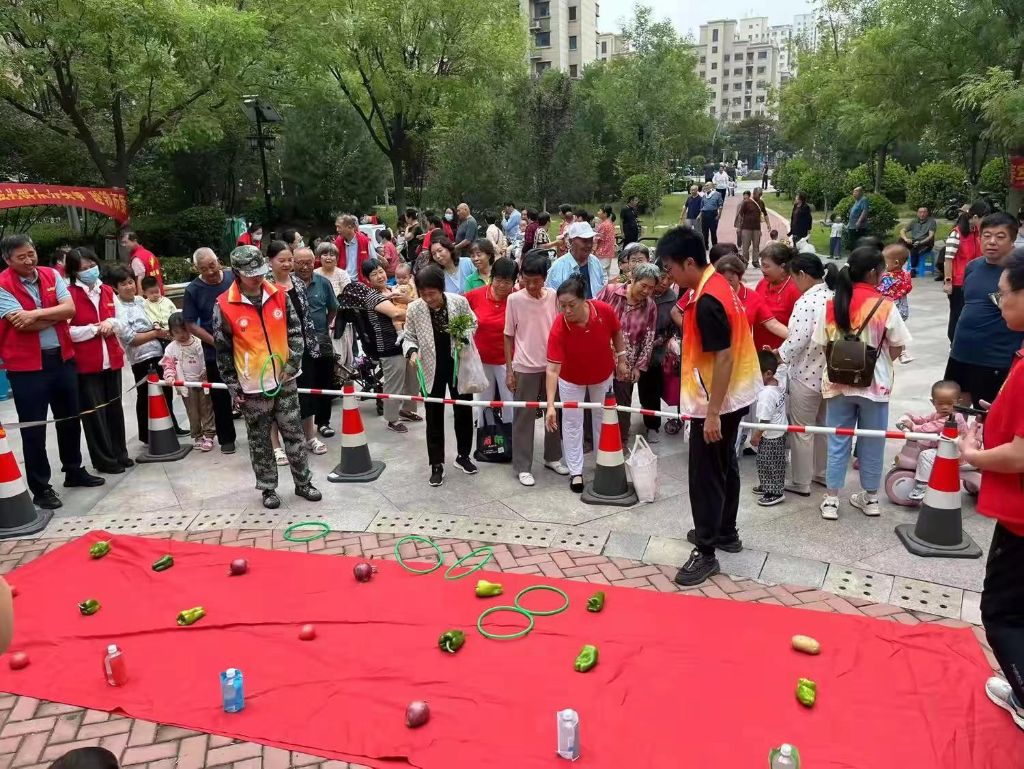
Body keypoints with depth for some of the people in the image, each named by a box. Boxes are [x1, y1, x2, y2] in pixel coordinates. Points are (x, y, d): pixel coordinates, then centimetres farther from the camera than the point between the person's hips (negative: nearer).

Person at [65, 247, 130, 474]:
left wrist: (111, 323, -4)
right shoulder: (69, 295, -9)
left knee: (115, 408, 14)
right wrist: (95, 328, -15)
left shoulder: (107, 291, 9)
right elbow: (66, 332, -14)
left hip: (111, 359, 6)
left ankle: (119, 453, 26)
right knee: (94, 412, 2)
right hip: (86, 363, -6)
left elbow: (121, 322, 17)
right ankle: (104, 459, 12)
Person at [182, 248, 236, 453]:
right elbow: (191, 325, -6)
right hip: (215, 352, -1)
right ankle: (226, 439, 22)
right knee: (221, 397, 8)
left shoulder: (234, 279, -3)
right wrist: (216, 342, -13)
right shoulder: (193, 290, -7)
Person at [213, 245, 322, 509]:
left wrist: (292, 364, -6)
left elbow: (295, 332, 5)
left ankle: (303, 483, 23)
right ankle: (268, 488, 24)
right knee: (260, 441, 10)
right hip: (252, 387, -2)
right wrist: (233, 386, -4)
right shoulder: (225, 306, -10)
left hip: (284, 381, 2)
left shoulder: (280, 295, -2)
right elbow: (223, 350, -4)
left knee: (294, 434, 10)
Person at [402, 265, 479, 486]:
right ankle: (437, 465, 18)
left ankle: (463, 455, 33)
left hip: (459, 365, 1)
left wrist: (465, 336, -16)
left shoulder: (459, 302, -13)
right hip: (432, 369, -1)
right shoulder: (414, 309, -13)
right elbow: (409, 337, -1)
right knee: (434, 417, 6)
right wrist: (412, 351, -22)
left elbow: (473, 323, 4)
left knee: (463, 412, 13)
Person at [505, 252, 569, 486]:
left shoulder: (553, 297, -2)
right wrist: (509, 370, -3)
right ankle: (522, 467, 13)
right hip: (525, 367, -3)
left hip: (552, 364, 3)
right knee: (523, 417, 4)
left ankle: (552, 457, 31)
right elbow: (509, 336, -2)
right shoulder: (514, 299, -8)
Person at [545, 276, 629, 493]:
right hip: (571, 379, -2)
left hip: (603, 375, 3)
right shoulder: (558, 328, -36)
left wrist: (621, 359, -1)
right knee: (572, 423, 4)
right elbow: (552, 369, -38)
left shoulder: (604, 310, -30)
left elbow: (617, 333, -6)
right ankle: (576, 472, 18)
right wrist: (550, 405, -45)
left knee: (603, 419, 17)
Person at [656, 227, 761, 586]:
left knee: (705, 476, 0)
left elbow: (723, 358, -26)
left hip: (716, 401, -10)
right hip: (733, 394, 10)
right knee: (724, 466, 20)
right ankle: (725, 532, 35)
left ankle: (706, 552, 10)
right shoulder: (717, 283, 4)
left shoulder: (707, 301, -26)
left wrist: (713, 413, -24)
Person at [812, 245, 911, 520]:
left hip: (838, 383, 2)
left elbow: (823, 345, 0)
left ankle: (831, 500, 15)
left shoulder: (831, 305, -5)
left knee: (837, 441, 11)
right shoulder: (885, 306, -13)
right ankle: (870, 497, 27)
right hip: (875, 384, -2)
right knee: (871, 442, 14)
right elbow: (896, 349, -5)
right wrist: (878, 361, 12)